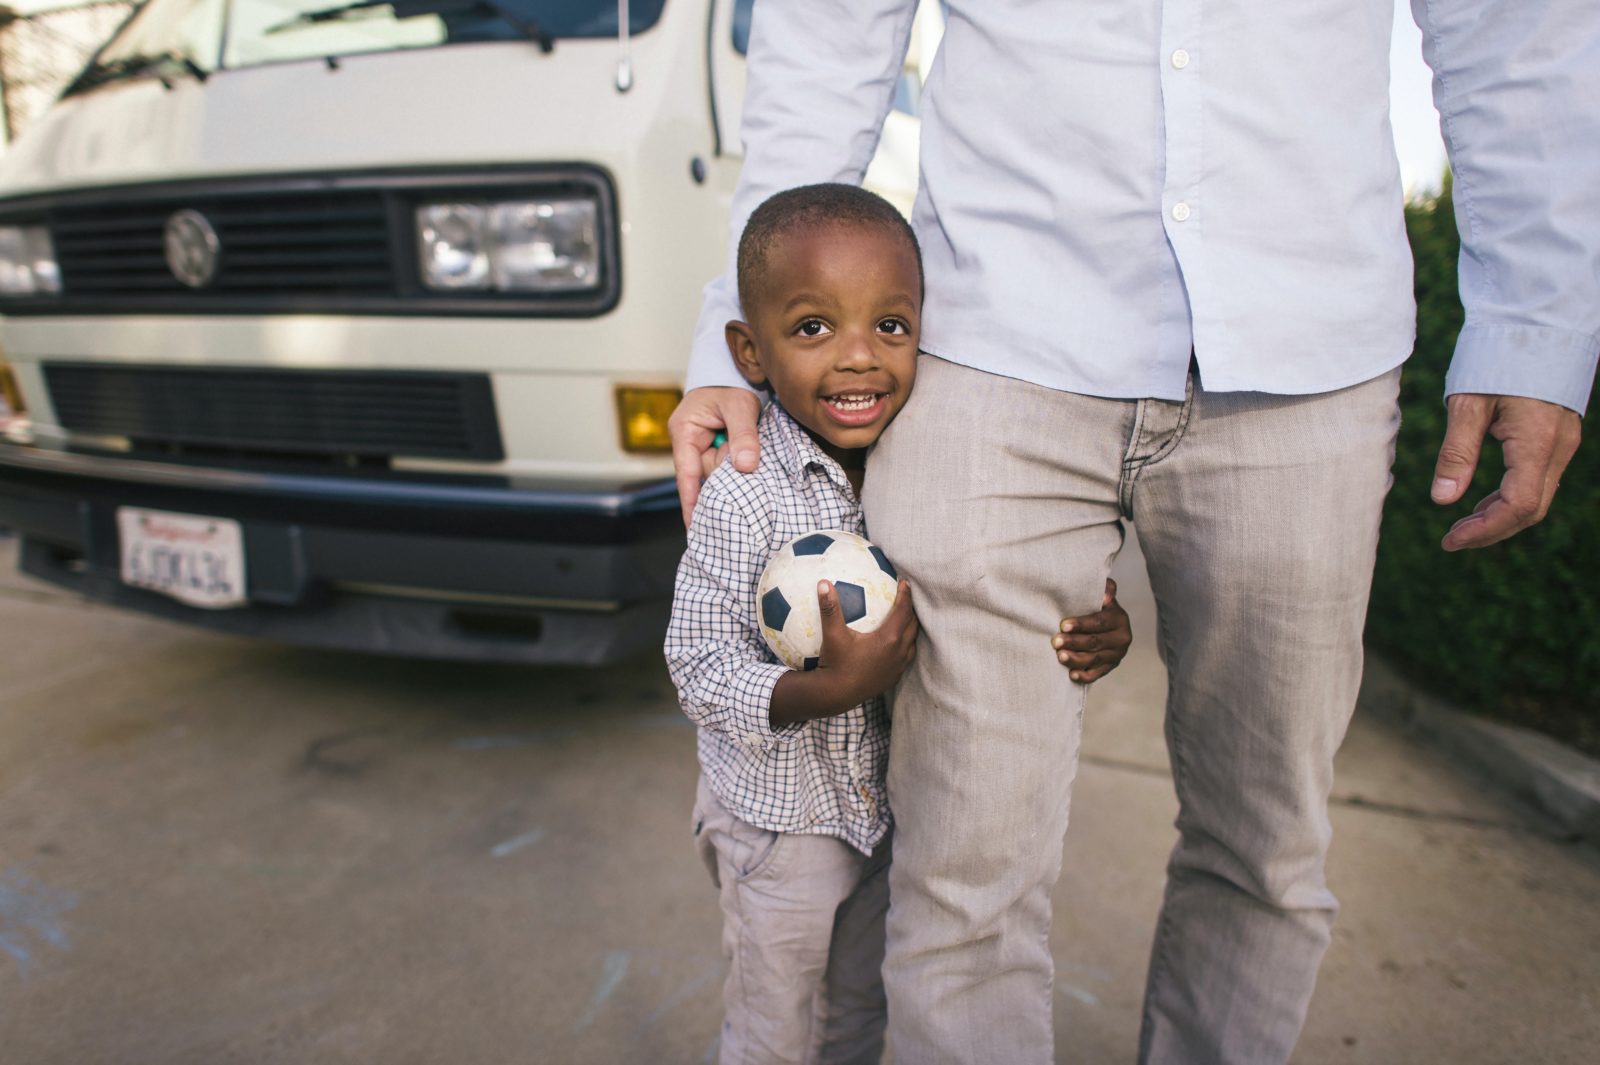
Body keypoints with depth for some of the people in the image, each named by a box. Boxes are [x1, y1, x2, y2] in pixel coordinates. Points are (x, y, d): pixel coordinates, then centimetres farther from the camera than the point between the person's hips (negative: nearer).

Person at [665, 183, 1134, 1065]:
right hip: (777, 817, -4)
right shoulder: (742, 498, -27)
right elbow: (699, 671, -24)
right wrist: (832, 690, -38)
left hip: (887, 807, 5)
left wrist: (1088, 634, -16)